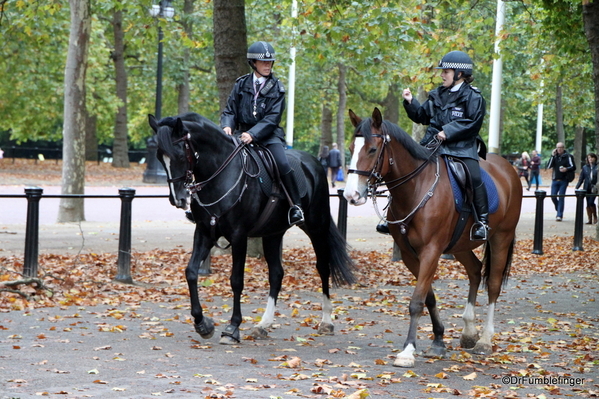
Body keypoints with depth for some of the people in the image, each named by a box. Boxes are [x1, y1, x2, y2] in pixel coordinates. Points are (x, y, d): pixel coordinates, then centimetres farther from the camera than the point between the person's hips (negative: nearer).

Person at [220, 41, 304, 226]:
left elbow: (272, 118, -9)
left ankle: (296, 206, -15)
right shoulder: (241, 84, 7)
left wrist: (253, 134, -24)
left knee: (283, 164, -26)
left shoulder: (276, 88, 1)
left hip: (268, 135, -2)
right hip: (242, 133, 3)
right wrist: (227, 126, -17)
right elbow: (229, 111, 6)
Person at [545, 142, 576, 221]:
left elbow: (573, 167, -6)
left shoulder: (568, 157, -1)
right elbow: (548, 166, -1)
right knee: (553, 196, 0)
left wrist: (566, 169, -27)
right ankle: (559, 210, 24)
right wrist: (552, 156, -9)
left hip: (564, 180, -4)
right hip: (555, 180, 4)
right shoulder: (555, 156, 10)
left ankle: (559, 215, -4)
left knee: (561, 197, -6)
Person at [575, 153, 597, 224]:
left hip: (594, 187, -4)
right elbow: (581, 178, 11)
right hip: (587, 188, 4)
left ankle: (595, 216, 6)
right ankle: (590, 220, 12)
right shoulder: (585, 167, 9)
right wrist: (577, 187, 5)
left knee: (591, 202, -15)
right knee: (588, 204, 5)